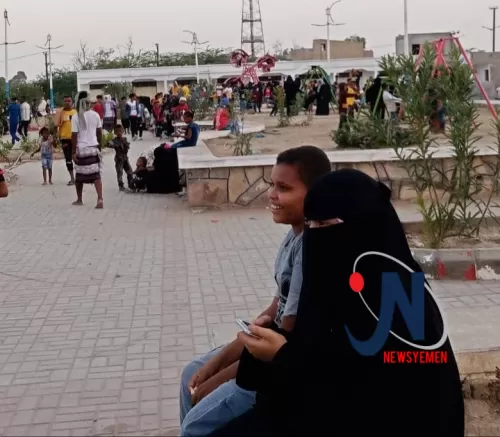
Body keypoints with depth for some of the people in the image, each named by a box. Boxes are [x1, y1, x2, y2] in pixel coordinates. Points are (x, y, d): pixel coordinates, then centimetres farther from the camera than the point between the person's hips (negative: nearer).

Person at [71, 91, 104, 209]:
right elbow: (99, 132, 5)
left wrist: (74, 152, -6)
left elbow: (74, 136, -10)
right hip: (94, 147, 2)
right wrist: (99, 146, 17)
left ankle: (79, 199, 25)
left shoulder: (76, 118, -8)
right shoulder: (95, 115, 0)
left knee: (80, 175, 13)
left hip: (81, 149, -2)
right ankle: (100, 199, -16)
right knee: (96, 174, 0)